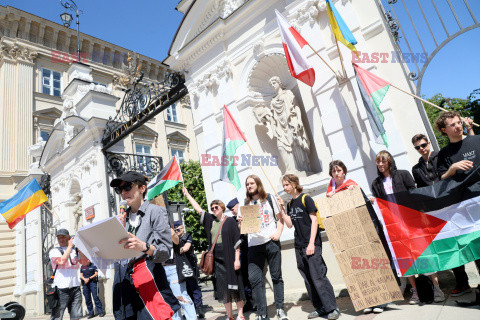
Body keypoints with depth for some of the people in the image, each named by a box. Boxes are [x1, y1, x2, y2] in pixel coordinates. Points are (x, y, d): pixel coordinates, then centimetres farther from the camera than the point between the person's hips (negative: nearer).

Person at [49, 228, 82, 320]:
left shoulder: (75, 250, 15)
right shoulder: (54, 251, 4)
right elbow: (61, 261, -15)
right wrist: (70, 246, -6)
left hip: (75, 287, 4)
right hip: (61, 288, -3)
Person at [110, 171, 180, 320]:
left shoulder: (155, 211, -1)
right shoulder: (123, 218, 17)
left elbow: (165, 251, -7)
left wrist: (144, 247, -26)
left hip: (149, 275, -5)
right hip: (123, 278, 6)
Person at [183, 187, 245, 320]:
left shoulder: (230, 221, -3)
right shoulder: (211, 220, 10)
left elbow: (236, 241, -7)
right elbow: (198, 209, 13)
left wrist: (237, 259, -12)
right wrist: (187, 194, 15)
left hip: (230, 258, -4)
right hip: (217, 258, 5)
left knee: (235, 284, 1)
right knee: (222, 286, 8)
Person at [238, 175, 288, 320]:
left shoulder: (269, 198, 9)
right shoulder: (245, 203, 12)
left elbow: (280, 218, 9)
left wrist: (278, 233, -6)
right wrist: (240, 221, -10)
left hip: (271, 242, -1)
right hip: (254, 245, 1)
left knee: (276, 276, 5)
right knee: (254, 278, -5)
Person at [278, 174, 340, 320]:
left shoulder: (306, 199, -6)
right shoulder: (290, 204, 13)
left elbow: (314, 220, -9)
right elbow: (289, 224, 9)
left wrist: (311, 243, -15)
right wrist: (282, 208, 0)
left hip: (311, 244, -7)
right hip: (299, 246, 7)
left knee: (318, 276, -8)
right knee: (308, 279, 9)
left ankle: (332, 308, 3)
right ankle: (320, 308, 19)